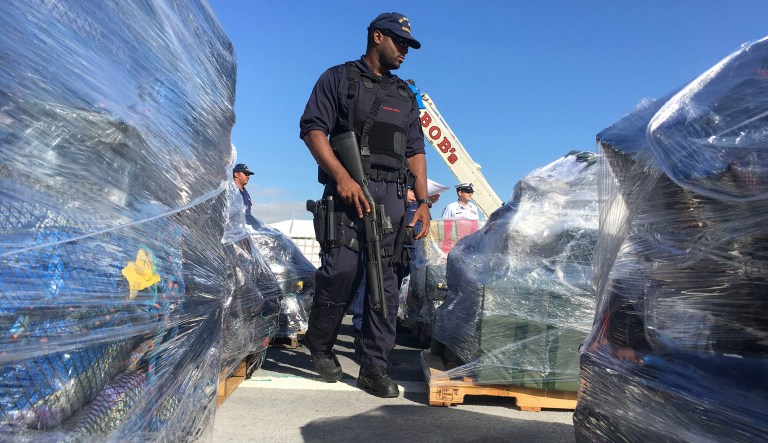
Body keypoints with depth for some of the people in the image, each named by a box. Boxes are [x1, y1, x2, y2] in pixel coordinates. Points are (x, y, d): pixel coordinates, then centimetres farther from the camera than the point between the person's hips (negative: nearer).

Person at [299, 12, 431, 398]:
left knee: (385, 279, -1)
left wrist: (422, 201, 7)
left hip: (391, 195, 5)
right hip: (348, 189, -4)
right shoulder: (339, 78, 10)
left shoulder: (405, 95, 25)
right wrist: (342, 176, -15)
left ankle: (374, 367, 8)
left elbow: (415, 150, 20)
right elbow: (312, 128, -1)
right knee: (341, 270, -13)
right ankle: (319, 344, 14)